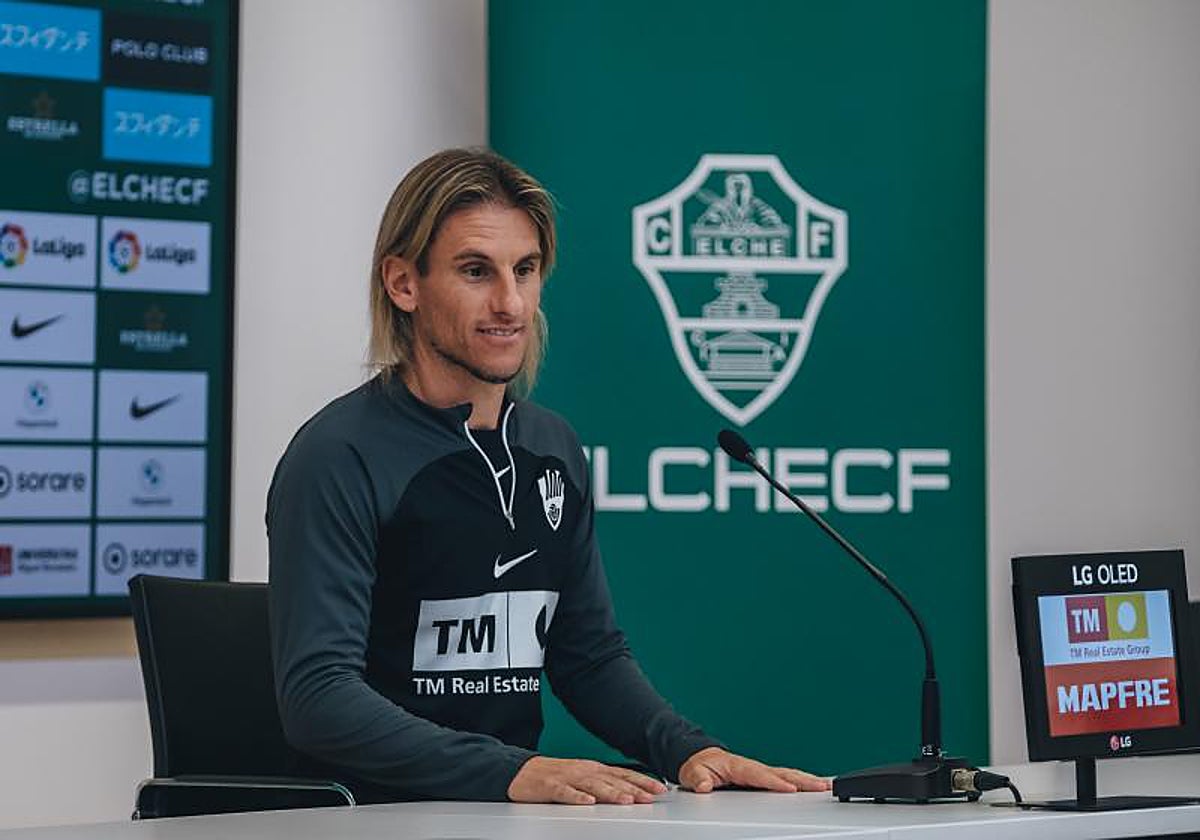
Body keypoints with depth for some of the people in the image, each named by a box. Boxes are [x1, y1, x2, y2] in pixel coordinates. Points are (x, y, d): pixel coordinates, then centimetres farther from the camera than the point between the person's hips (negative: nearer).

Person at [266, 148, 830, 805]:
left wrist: (687, 748, 3)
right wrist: (514, 773, -27)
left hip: (516, 820, 6)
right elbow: (317, 696, -18)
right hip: (378, 818, -6)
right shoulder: (339, 457, -9)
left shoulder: (553, 449, 14)